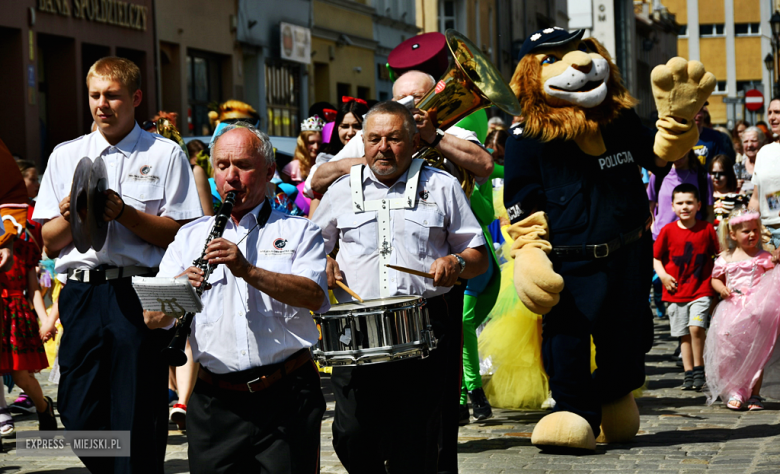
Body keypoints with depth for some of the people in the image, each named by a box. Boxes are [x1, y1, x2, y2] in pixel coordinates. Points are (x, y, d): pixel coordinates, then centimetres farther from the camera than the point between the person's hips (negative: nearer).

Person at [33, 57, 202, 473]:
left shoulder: (165, 154, 6)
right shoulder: (65, 156, 16)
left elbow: (181, 234, -3)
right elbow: (49, 242, 14)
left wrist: (124, 213, -13)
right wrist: (70, 217, -6)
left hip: (139, 294, -3)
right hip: (81, 293, 3)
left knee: (137, 421, -4)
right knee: (80, 417, 2)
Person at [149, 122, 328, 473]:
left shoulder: (299, 231, 10)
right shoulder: (190, 237, 16)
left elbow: (315, 297, -10)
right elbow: (154, 319, 6)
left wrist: (248, 271, -23)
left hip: (286, 396, -2)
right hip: (214, 402, 2)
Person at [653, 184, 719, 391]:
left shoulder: (707, 229, -1)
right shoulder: (668, 230, -1)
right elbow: (655, 256, 7)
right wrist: (662, 275, -8)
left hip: (701, 290, -2)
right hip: (676, 291, 2)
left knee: (696, 327, -18)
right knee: (685, 335, 7)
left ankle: (699, 368, -3)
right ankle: (689, 373, 16)